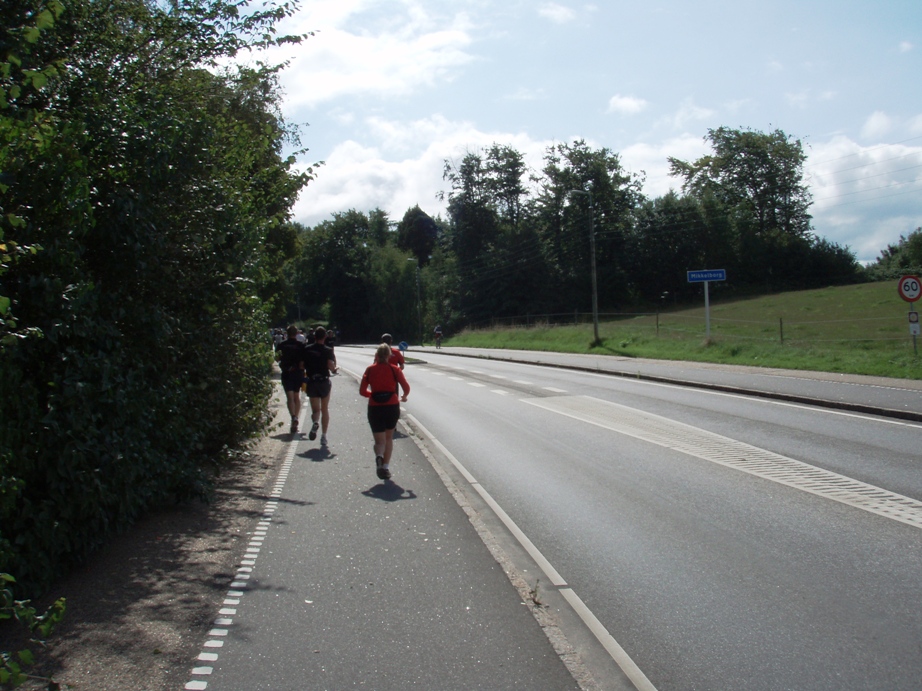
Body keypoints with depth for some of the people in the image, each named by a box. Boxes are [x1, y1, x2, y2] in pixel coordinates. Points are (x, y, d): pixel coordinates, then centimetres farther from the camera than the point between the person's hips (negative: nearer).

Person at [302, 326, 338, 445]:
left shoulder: (307, 349, 1)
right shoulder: (328, 350, -7)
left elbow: (302, 366, 1)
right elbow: (331, 366, -18)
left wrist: (304, 377, 17)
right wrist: (335, 369, 3)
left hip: (311, 382, 1)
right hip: (324, 382, -1)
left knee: (315, 409, 8)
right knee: (325, 409, 13)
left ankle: (315, 422, -27)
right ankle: (323, 436, 11)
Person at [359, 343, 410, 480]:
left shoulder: (370, 370, 1)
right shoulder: (394, 369, -1)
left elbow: (362, 391, 0)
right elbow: (406, 387, -4)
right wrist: (404, 396, 17)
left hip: (375, 408, 0)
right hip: (392, 407, 0)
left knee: (379, 440, 7)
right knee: (389, 438, 21)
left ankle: (379, 456, -26)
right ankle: (386, 467, 16)